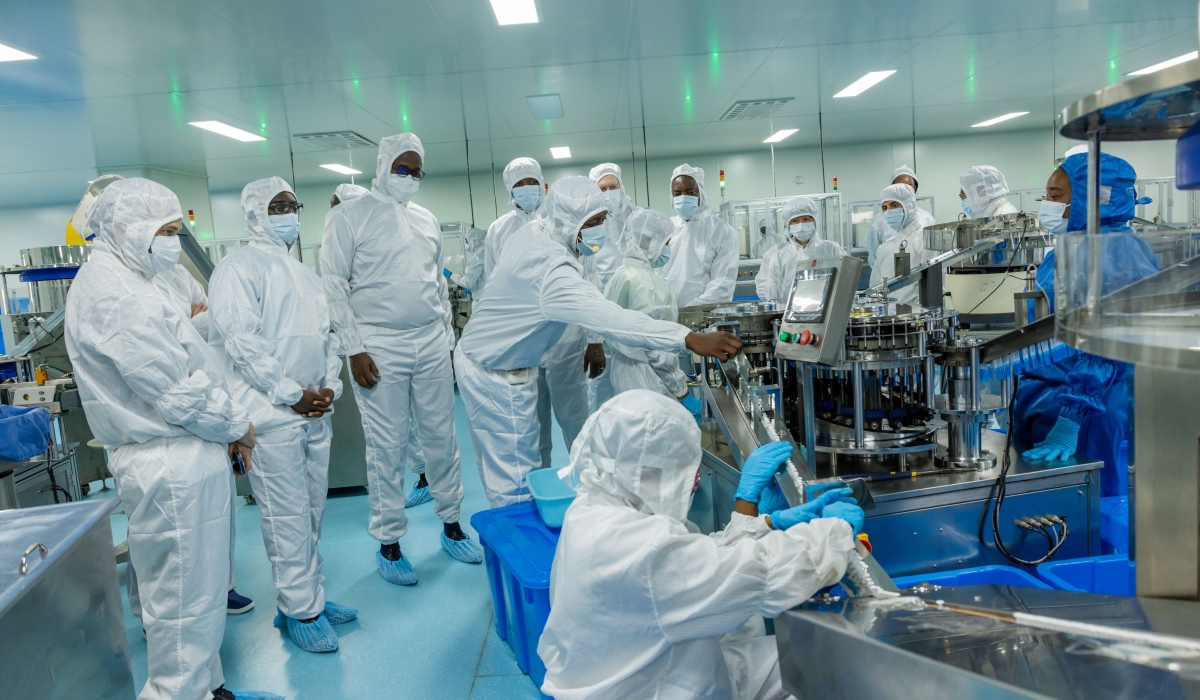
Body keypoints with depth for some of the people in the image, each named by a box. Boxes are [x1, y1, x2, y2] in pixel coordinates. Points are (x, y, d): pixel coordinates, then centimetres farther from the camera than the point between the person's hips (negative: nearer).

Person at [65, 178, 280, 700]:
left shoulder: (118, 282, 16)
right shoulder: (115, 293, -18)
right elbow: (175, 392, -21)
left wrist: (224, 432, 13)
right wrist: (236, 425, -4)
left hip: (181, 457, 11)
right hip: (173, 466, -11)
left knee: (198, 588, 20)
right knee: (185, 600, 1)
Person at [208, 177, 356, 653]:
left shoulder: (304, 273, 20)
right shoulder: (240, 267, -5)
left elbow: (326, 333, 18)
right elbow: (241, 342, -14)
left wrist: (329, 385, 2)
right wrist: (292, 395, -14)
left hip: (315, 410, 7)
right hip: (273, 415, -7)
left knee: (312, 510, 14)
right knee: (288, 516, -1)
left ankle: (309, 594, 27)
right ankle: (300, 610, 12)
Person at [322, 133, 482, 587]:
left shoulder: (426, 220, 15)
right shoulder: (350, 217, 0)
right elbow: (334, 285, -4)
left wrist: (447, 339, 13)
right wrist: (354, 349, -10)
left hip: (431, 343, 5)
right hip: (380, 346, -4)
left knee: (442, 439, 9)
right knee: (387, 448, 1)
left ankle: (451, 526, 24)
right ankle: (388, 545, 15)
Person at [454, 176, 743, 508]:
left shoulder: (534, 230, -3)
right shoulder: (551, 269, -34)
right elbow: (610, 318, -43)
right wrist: (691, 339, -48)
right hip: (495, 374, -9)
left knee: (515, 468, 17)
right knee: (515, 482, -3)